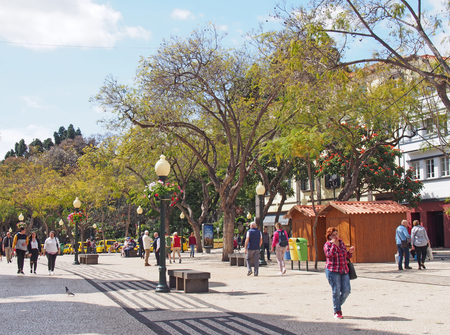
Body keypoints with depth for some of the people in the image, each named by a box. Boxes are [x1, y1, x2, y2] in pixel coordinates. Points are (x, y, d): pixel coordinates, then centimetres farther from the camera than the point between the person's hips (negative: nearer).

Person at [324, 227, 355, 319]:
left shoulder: (341, 242, 14)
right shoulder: (327, 244, -4)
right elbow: (329, 255, -23)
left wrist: (350, 252, 2)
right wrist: (334, 244, -20)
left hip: (344, 270, 6)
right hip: (333, 271, -6)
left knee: (346, 290, 1)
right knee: (336, 291, -2)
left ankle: (338, 305, 26)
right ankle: (337, 312, 12)